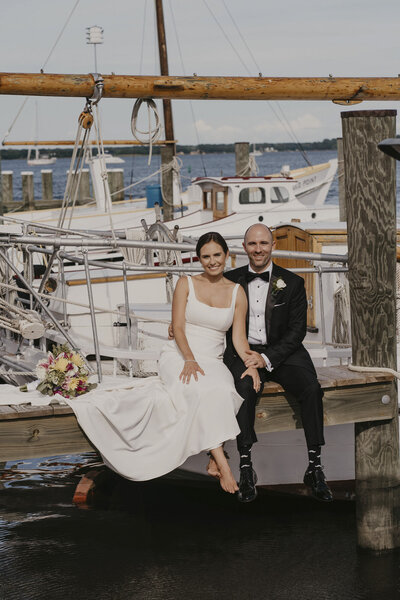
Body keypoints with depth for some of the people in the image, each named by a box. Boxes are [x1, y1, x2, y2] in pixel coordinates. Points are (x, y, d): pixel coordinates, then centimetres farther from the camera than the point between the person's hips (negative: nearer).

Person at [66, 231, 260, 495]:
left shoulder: (237, 292, 9)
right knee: (205, 390, -36)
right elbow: (178, 327, -5)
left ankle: (215, 457, -31)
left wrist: (251, 363, -17)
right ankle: (222, 463, -42)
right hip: (178, 356, -3)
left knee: (222, 392, -35)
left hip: (212, 362, 3)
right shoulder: (186, 284, 4)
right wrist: (190, 360, -22)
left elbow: (239, 337, 4)